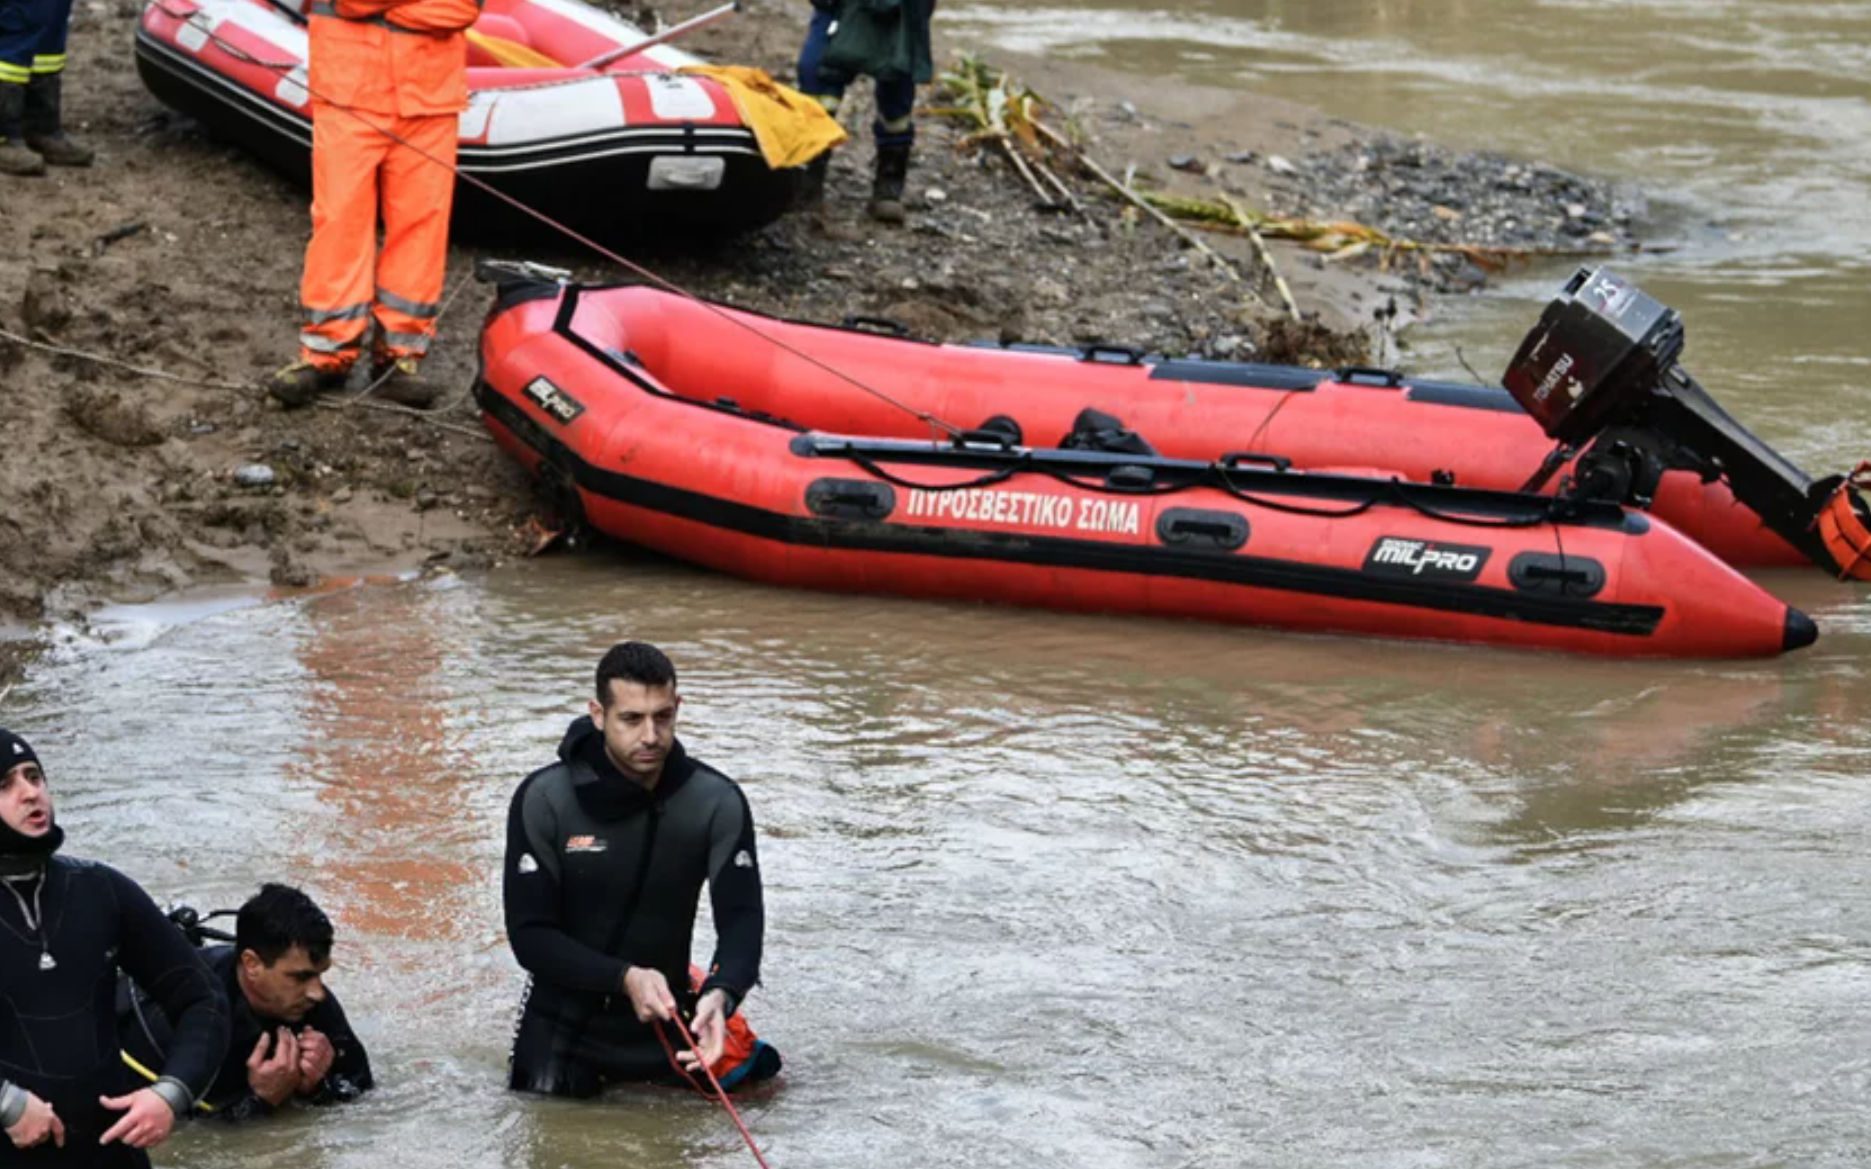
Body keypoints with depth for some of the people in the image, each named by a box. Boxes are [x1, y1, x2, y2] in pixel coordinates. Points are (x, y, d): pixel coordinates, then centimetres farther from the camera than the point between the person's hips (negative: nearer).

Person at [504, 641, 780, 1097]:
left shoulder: (717, 802, -10)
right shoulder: (544, 799, -15)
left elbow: (742, 918, -15)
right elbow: (529, 935, -14)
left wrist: (719, 995, -37)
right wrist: (626, 979, -29)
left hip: (664, 1017, 1)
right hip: (567, 1019, -1)